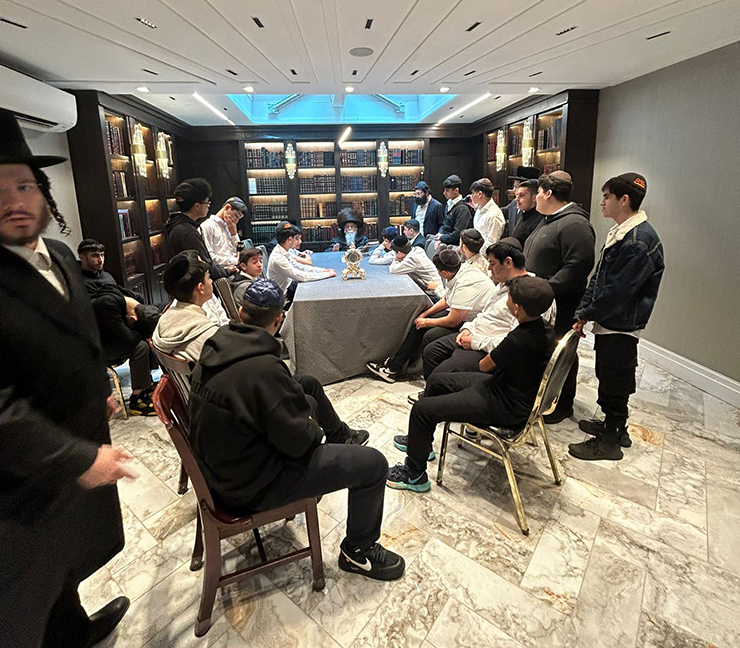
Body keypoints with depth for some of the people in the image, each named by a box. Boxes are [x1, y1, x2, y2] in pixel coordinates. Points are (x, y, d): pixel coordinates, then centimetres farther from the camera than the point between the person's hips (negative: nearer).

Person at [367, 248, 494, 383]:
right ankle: (393, 365, 8)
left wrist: (427, 322, -10)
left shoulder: (465, 286, -31)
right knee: (419, 324, 4)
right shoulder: (461, 271, -2)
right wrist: (425, 314, 6)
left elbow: (452, 321, -25)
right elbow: (446, 300, 13)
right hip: (458, 315, 10)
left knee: (430, 336, -26)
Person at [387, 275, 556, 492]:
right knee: (436, 381, 18)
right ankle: (420, 440, 36)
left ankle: (415, 475, 9)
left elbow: (484, 366, -13)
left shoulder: (518, 340, -32)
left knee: (421, 409, -10)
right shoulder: (544, 328, -5)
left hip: (505, 407, -10)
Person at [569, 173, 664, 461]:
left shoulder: (638, 241, -23)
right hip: (608, 322, 9)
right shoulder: (620, 232, 9)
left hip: (621, 326, -9)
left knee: (615, 383, 4)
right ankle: (614, 426, 39)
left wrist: (587, 314, -12)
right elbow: (598, 277, 10)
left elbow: (616, 292, -24)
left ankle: (609, 442, 20)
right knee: (608, 377, 21)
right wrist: (583, 312, 3)